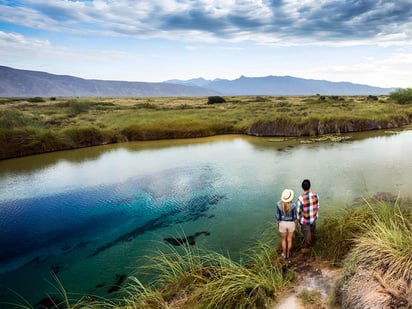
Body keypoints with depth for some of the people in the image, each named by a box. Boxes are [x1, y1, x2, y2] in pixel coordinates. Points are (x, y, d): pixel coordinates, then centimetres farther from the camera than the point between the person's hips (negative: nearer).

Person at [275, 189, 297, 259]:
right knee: (290, 239, 24)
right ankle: (288, 254, 41)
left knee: (283, 239, 26)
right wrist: (294, 222, 10)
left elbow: (278, 216, -14)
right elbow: (294, 216, -12)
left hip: (282, 223, 0)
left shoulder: (279, 204, -25)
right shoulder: (293, 205, -27)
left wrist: (278, 223, 6)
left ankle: (284, 254, 39)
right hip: (291, 223, 0)